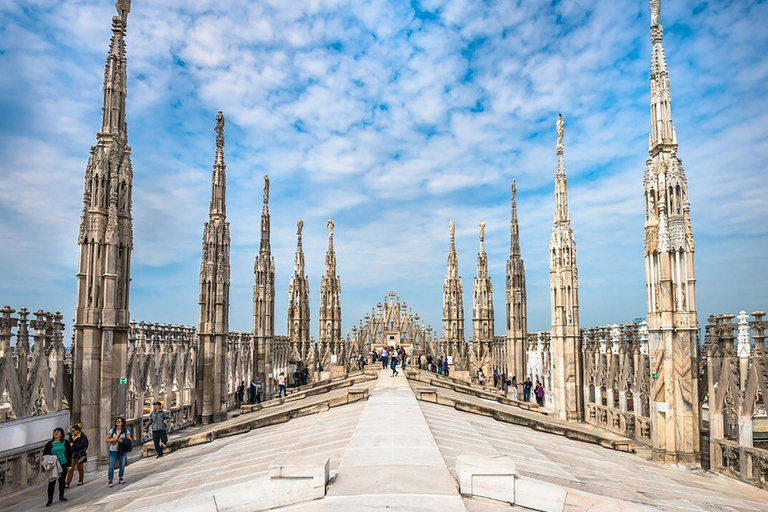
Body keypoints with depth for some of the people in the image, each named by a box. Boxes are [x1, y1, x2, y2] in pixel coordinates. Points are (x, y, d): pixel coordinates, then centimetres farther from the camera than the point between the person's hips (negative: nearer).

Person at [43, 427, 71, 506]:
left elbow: (69, 454, 5)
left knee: (62, 481, 13)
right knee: (52, 482, -5)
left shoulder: (65, 442, 2)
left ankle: (61, 496, 29)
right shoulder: (49, 444, -2)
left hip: (63, 464, 2)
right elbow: (45, 455, 4)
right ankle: (50, 499, 4)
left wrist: (69, 464, 2)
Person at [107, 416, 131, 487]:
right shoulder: (112, 430, 0)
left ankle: (120, 478, 26)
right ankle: (110, 481, 5)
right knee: (111, 466, -3)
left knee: (122, 465, 10)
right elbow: (107, 440, 3)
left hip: (123, 451, 1)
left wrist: (122, 441, -19)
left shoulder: (126, 431, -1)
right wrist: (112, 439, -16)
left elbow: (129, 440, -2)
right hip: (113, 450, -1)